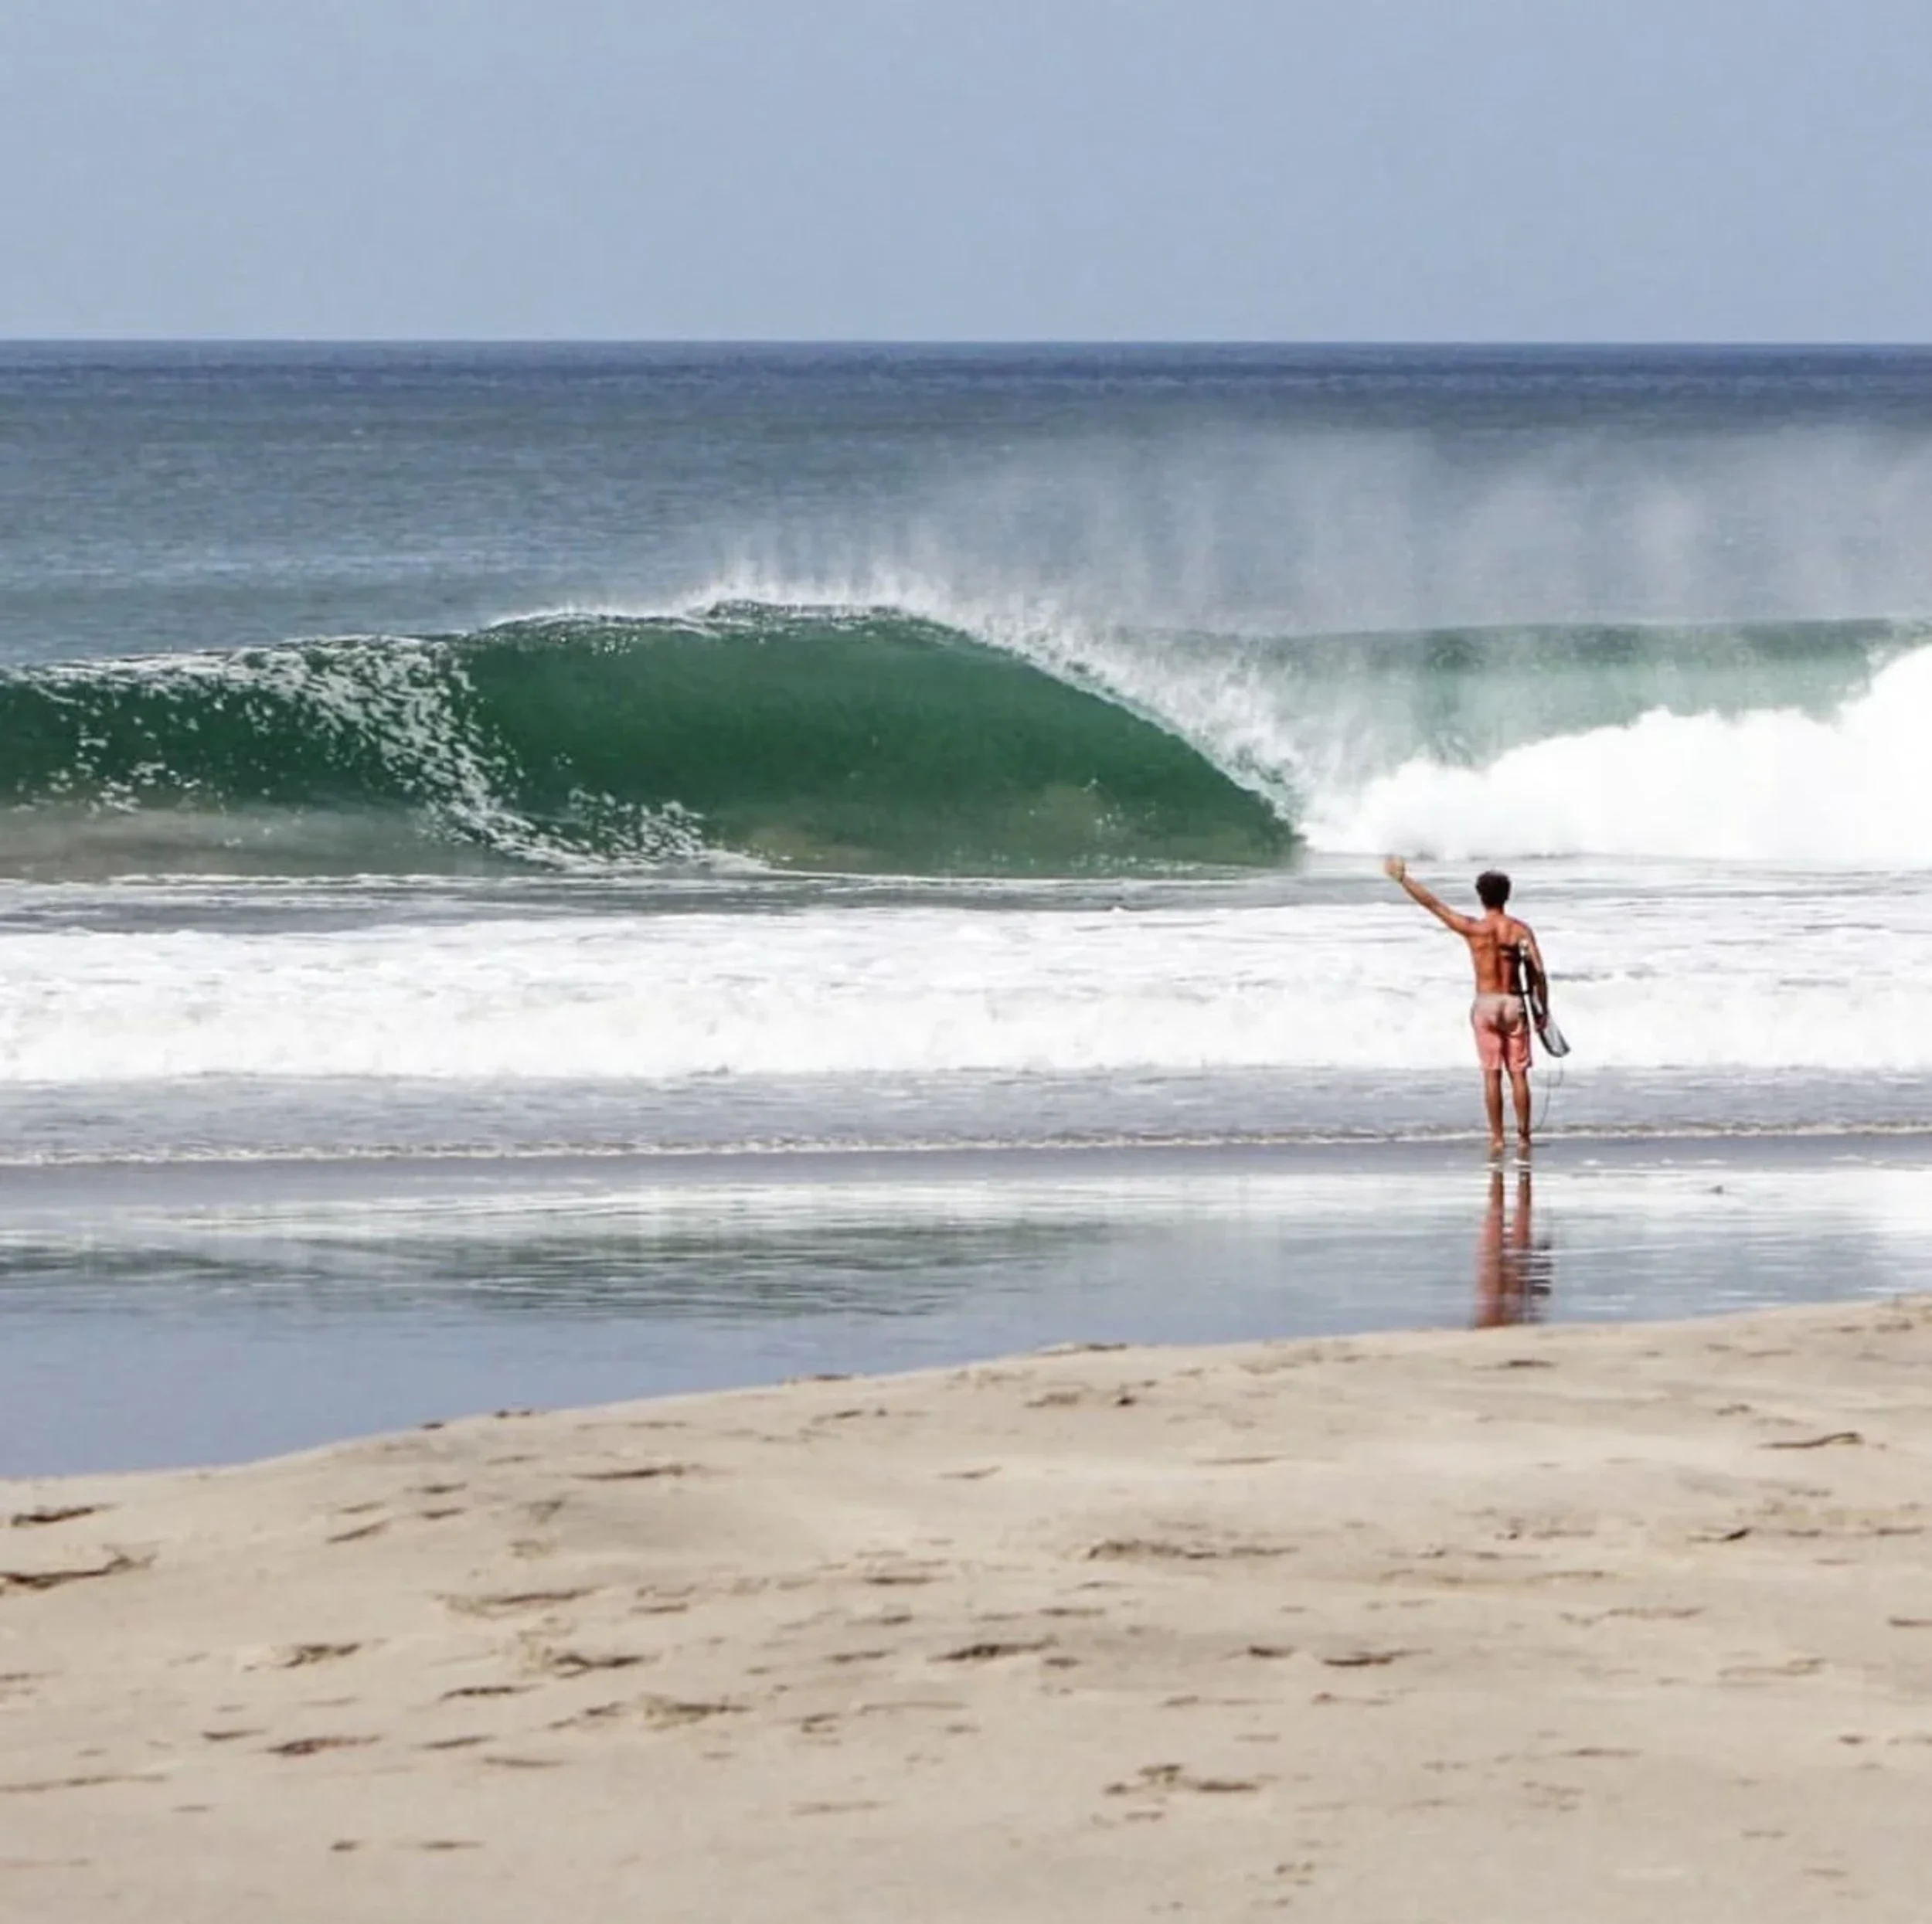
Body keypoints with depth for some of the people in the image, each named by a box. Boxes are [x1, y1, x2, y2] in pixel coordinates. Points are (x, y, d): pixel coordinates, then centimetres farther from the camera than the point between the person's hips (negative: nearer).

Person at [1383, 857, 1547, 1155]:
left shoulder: (1472, 928, -8)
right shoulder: (1520, 930, -4)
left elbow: (1432, 903, -4)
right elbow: (1538, 971, -8)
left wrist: (1402, 878, 6)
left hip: (1485, 1005, -1)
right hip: (1514, 1004, 1)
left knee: (1492, 1075, 2)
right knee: (1519, 1074, 6)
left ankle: (1497, 1138, 1)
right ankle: (1523, 1136, 7)